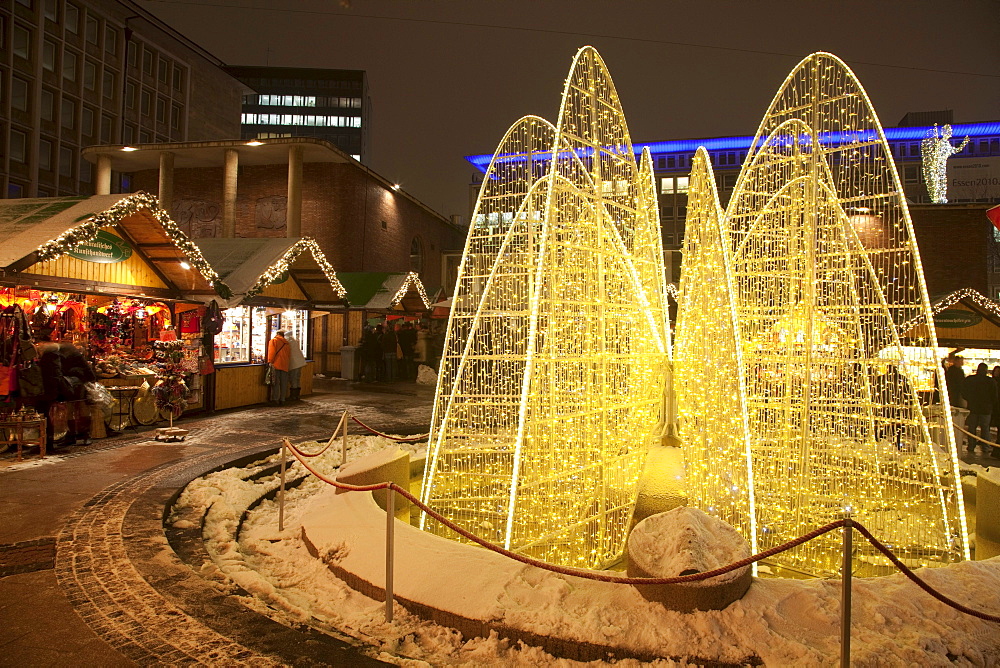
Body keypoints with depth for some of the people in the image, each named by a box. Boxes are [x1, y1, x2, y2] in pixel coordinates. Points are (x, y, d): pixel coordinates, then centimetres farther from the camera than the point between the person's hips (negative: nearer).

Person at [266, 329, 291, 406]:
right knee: (283, 384, 6)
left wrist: (270, 362, -11)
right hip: (285, 366, 4)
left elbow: (271, 352, -7)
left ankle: (275, 399, -9)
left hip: (276, 365, -4)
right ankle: (282, 400, 7)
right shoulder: (287, 344, 21)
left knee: (275, 383, -4)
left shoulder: (273, 341, 6)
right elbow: (289, 356, 19)